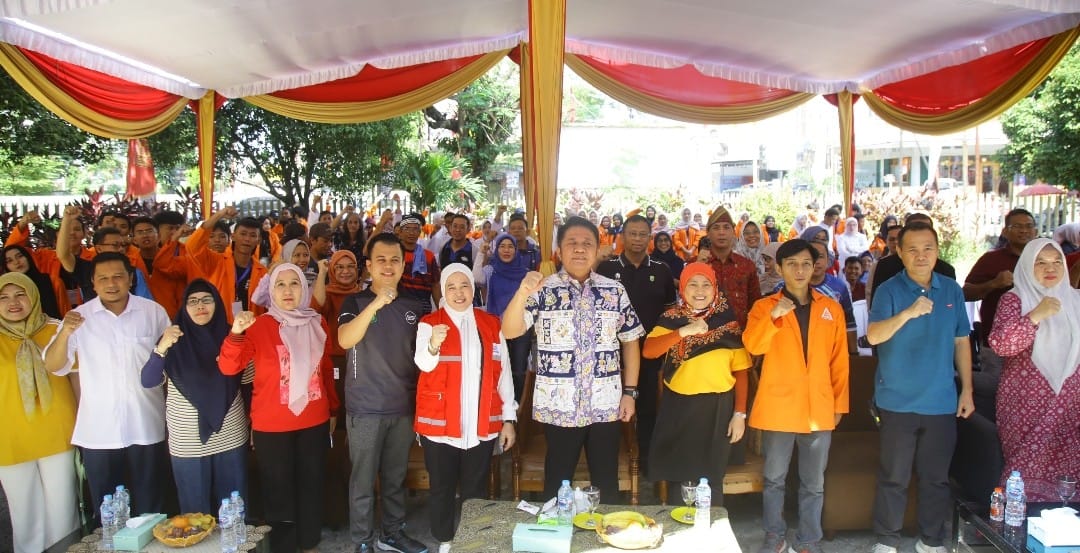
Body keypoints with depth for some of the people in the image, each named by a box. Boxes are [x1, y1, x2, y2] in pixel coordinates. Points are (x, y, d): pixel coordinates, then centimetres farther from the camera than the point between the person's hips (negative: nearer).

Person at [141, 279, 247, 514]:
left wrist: (254, 424, -4)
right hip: (187, 441, -1)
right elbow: (148, 382, -16)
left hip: (230, 437, 1)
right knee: (195, 507, 9)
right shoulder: (175, 340, -4)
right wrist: (161, 349, -31)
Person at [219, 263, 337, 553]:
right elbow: (228, 367, -18)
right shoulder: (260, 325, -8)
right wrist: (236, 333, -35)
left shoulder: (317, 324, 3)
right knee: (278, 489, 6)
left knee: (311, 485, 14)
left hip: (315, 421, 3)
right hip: (272, 425, -3)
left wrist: (333, 409, 16)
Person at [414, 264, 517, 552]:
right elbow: (423, 363, -19)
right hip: (440, 422, -2)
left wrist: (509, 418, 5)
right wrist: (433, 345, -42)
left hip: (482, 424, 2)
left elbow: (503, 372, 8)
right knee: (442, 488, 8)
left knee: (476, 488, 10)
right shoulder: (429, 323, -2)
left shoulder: (491, 323, 7)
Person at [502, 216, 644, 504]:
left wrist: (630, 391, 5)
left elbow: (630, 340, 9)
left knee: (607, 482, 14)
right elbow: (509, 332, -15)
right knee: (558, 482, 11)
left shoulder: (614, 290, 4)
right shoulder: (543, 289, -5)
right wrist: (523, 292, -31)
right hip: (559, 406, -2)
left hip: (606, 405, 2)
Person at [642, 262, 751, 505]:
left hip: (717, 407, 0)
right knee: (677, 475, 8)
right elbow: (648, 351, -15)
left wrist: (739, 413, -3)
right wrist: (683, 331, -24)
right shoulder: (672, 318, 0)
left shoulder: (728, 322, 1)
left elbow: (740, 370, 2)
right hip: (679, 406, 0)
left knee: (711, 476, 9)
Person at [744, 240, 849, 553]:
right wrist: (774, 315, -30)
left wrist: (840, 403, 8)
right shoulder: (765, 306, 0)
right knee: (774, 479, 11)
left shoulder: (831, 308, 6)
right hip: (777, 407, -1)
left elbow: (839, 361, 8)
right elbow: (753, 346, -17)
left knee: (814, 484, 12)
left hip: (819, 409, 2)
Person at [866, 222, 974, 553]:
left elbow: (961, 342, 11)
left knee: (937, 477, 13)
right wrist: (908, 313, -38)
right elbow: (873, 336, -22)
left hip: (942, 402, 3)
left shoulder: (952, 290, 5)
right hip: (898, 401, -3)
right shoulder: (889, 290, -7)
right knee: (894, 477, 6)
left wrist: (967, 390, 9)